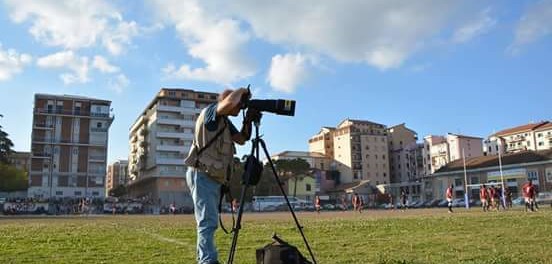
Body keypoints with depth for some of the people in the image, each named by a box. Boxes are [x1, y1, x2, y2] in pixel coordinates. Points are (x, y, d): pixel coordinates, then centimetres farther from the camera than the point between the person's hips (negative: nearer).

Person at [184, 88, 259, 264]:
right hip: (202, 175, -10)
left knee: (209, 222, 13)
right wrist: (242, 91, -9)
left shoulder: (225, 121, 18)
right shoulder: (210, 111, -8)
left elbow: (241, 140, 17)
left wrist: (248, 120, 4)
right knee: (208, 222, -13)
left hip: (213, 177, 10)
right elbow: (229, 102, -29)